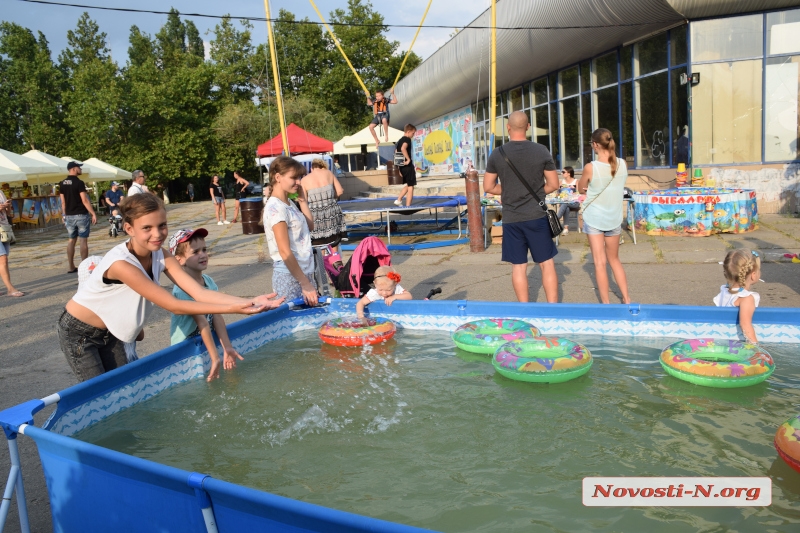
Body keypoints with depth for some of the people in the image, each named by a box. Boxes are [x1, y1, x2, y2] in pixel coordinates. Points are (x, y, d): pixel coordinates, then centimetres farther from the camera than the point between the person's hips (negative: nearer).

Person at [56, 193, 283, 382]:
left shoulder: (161, 256, -14)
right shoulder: (121, 263, -36)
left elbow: (199, 293, -23)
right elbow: (173, 306, -36)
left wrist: (247, 301, -37)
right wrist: (232, 309, -41)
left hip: (109, 332, 6)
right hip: (79, 333, -6)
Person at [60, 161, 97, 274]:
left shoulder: (63, 184, 8)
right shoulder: (79, 182, -12)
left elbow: (63, 202, 11)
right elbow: (85, 200, -16)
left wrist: (64, 215, 18)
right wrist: (93, 213, -14)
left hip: (69, 216, 6)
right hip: (81, 215, -6)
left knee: (71, 240, 10)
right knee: (83, 240, -3)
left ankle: (71, 267, 12)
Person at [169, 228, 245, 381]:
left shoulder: (209, 281, -1)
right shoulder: (182, 288, -22)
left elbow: (216, 316, -7)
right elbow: (202, 322, -26)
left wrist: (227, 347, -15)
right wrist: (215, 357, -26)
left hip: (208, 344, 6)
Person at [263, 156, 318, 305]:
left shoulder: (290, 204, 9)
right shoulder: (276, 208, -16)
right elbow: (285, 252, -20)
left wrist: (302, 200, 10)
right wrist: (305, 284, -20)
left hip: (304, 272, 8)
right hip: (290, 277, -8)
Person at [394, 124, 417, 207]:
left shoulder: (399, 141, 16)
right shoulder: (407, 139, -11)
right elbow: (403, 149, -31)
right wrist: (408, 159, -22)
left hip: (402, 166, 9)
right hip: (408, 166, -9)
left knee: (407, 185, 23)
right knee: (410, 186, -2)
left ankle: (398, 200, 15)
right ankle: (408, 206, -2)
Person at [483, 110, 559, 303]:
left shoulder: (497, 155, -3)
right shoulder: (541, 151, -4)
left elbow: (488, 187, 2)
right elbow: (553, 184, 0)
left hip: (511, 219, 1)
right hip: (536, 216, -1)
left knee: (518, 267, 8)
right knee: (547, 264, 8)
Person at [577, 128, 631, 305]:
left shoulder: (590, 167, -18)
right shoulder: (623, 164, -5)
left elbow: (581, 189, -1)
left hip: (594, 219, -4)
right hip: (614, 219, 4)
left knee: (600, 262, 2)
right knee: (614, 259, 20)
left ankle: (605, 303, 5)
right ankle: (627, 299, 21)